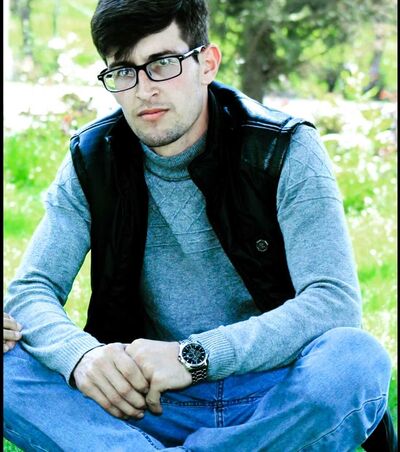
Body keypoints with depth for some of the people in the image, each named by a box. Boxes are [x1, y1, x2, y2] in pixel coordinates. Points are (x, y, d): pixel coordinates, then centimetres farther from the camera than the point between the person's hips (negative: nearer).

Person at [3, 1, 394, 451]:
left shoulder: (285, 152, -8)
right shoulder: (91, 161, 1)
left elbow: (335, 302, -17)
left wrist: (193, 356, -28)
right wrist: (80, 354, -28)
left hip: (272, 402, -2)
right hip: (144, 396, 2)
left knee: (357, 360, -35)